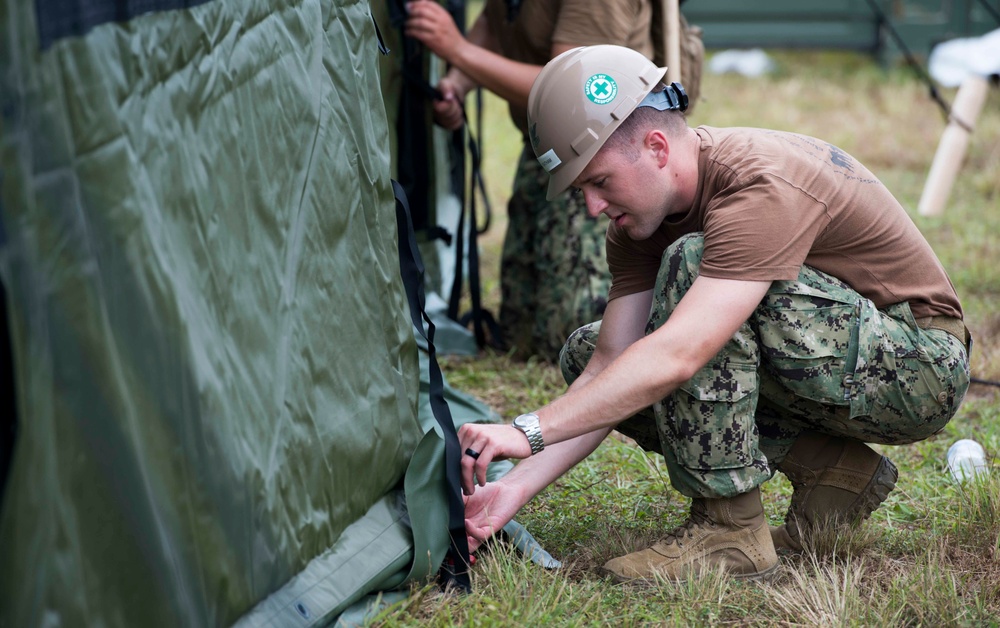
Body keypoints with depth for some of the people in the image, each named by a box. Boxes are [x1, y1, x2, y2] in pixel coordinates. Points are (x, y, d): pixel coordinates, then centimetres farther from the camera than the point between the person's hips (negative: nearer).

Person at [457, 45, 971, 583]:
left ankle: (729, 527, -21)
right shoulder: (641, 213, -3)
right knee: (587, 355, 0)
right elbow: (609, 369, -7)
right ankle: (829, 469, 0)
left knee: (691, 265, -29)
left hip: (918, 366, -9)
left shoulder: (763, 187, -29)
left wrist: (527, 430, -41)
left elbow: (675, 358, -40)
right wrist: (514, 489, -19)